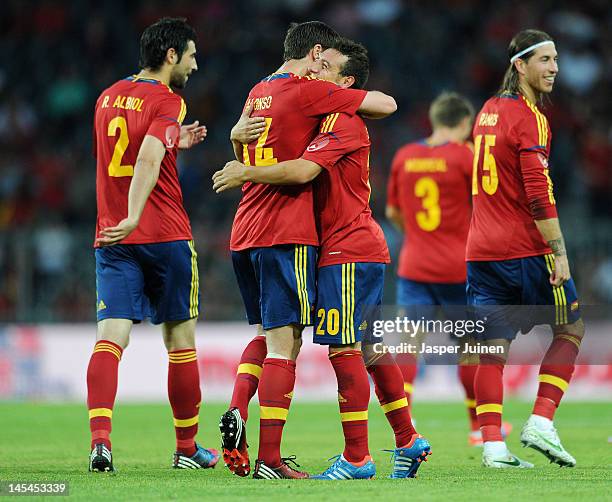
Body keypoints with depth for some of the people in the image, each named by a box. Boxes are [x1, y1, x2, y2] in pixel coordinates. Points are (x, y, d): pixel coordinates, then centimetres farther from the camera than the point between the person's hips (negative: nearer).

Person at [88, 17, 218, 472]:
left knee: (111, 337, -6)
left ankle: (100, 437, -27)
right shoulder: (167, 101, -8)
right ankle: (187, 448, 18)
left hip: (113, 241, 5)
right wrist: (133, 219, -33)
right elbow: (148, 159, -24)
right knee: (181, 340, 9)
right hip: (165, 236, -5)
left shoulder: (107, 98, 14)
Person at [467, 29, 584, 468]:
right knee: (571, 329, 9)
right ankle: (541, 422, 1)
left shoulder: (488, 111, 14)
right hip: (526, 249, -7)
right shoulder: (529, 118, -12)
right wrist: (558, 251, -17)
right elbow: (538, 192, -19)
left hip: (482, 249, 7)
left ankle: (493, 445, -2)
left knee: (494, 348, 4)